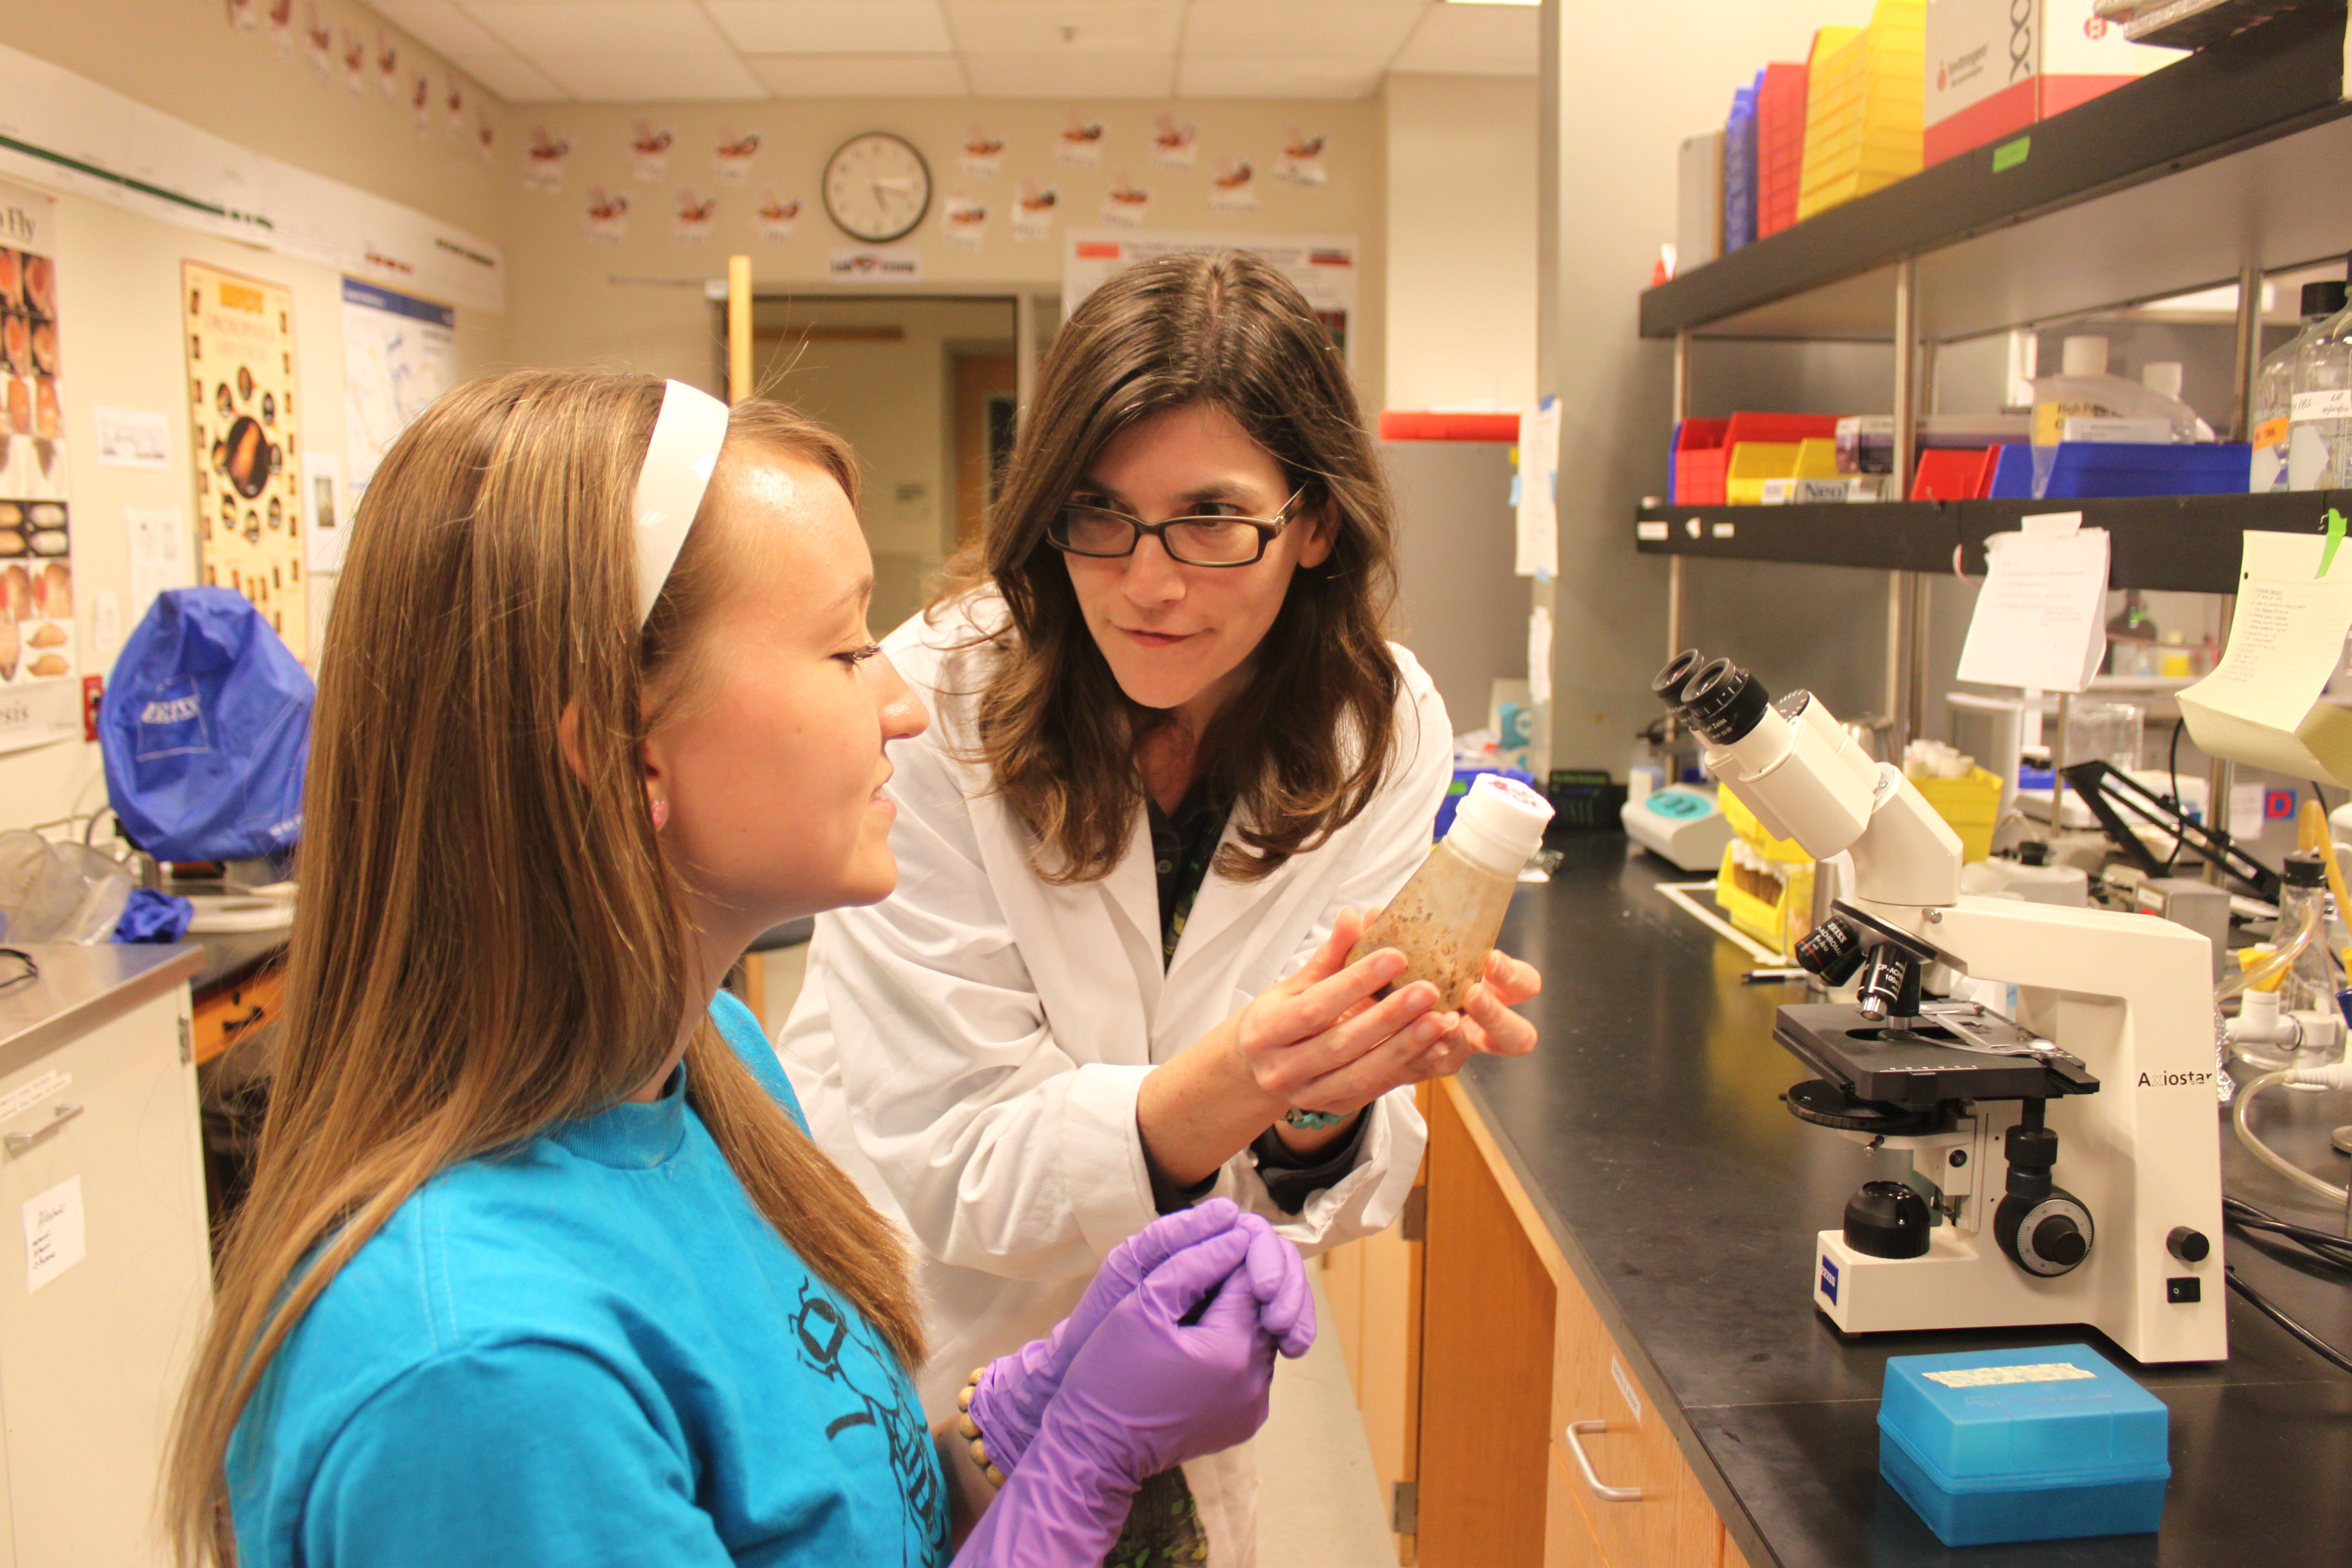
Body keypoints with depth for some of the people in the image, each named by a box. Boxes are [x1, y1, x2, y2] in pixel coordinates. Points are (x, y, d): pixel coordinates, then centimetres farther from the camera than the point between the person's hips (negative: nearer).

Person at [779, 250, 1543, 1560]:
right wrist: (1204, 1099, -42)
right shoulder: (943, 701, -26)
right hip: (908, 1359, -3)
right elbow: (948, 1157, -24)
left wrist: (1323, 1110, -36)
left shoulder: (1384, 734, -15)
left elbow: (1301, 1192, -13)